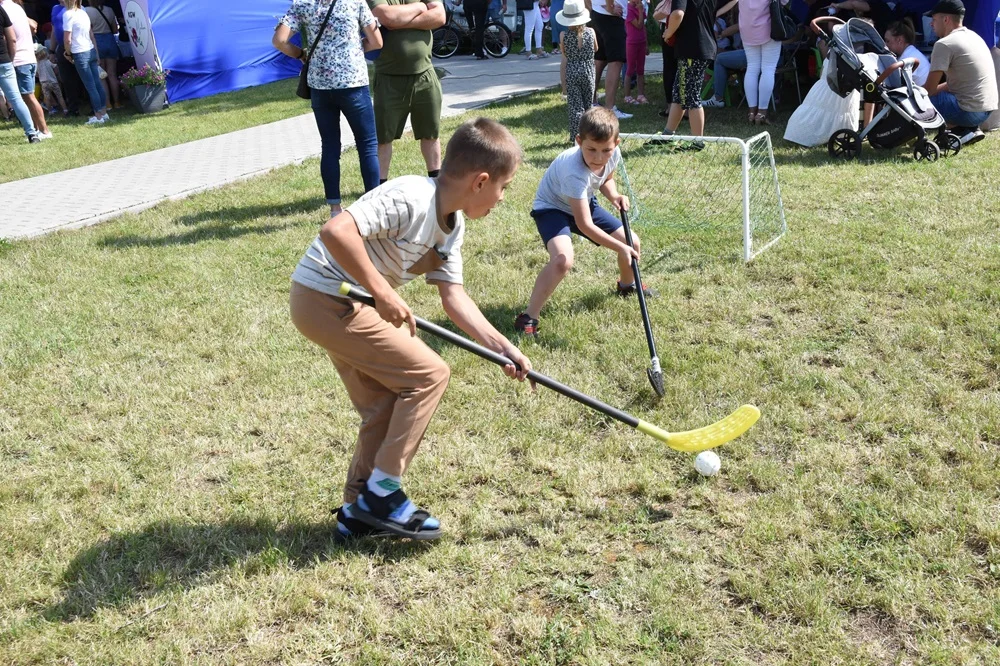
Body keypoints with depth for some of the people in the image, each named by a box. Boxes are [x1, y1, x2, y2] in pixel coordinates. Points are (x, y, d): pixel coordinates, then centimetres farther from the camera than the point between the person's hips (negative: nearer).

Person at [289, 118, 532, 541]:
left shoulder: (453, 224, 6)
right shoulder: (409, 199, -24)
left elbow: (453, 296, 7)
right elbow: (336, 230, -33)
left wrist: (500, 346, -2)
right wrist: (383, 293, -27)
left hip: (348, 304, 10)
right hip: (325, 297, -10)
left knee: (386, 407, 14)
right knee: (428, 373, -7)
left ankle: (358, 512, 26)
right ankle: (381, 491, 2)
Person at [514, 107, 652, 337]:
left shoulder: (614, 154, -19)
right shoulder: (575, 172, -39)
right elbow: (585, 226, -35)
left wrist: (614, 195, -14)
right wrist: (620, 248, -33)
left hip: (584, 204, 7)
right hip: (552, 208, -7)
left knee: (632, 242, 8)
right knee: (563, 259, -34)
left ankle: (627, 285, 41)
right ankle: (528, 317, -23)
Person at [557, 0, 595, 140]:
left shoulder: (564, 36, -10)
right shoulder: (591, 32, -7)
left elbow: (564, 54, 5)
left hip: (571, 72, -1)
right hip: (588, 71, 1)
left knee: (575, 107, 3)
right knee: (587, 105, 15)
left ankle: (575, 137, -3)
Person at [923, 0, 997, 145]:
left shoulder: (944, 44, -13)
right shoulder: (973, 36, 15)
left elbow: (929, 89, -12)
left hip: (970, 111, -9)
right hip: (988, 109, 9)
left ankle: (962, 130, -7)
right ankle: (971, 129, 10)